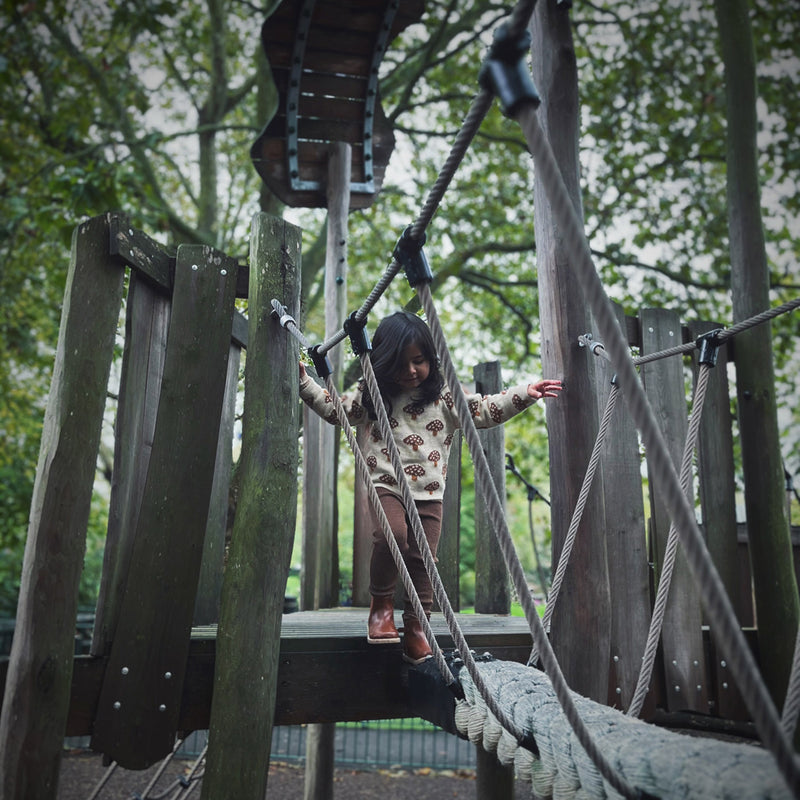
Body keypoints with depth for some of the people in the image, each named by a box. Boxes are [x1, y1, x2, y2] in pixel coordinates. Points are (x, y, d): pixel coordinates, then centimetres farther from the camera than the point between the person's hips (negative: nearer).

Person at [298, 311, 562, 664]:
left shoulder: (445, 396, 7)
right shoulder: (371, 395, 7)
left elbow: (485, 410, 6)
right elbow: (333, 408, 12)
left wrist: (523, 394, -5)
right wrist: (303, 381, 2)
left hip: (429, 492, 2)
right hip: (387, 485, -1)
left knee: (423, 558, 0)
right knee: (391, 535, -27)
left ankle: (415, 627, 15)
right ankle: (381, 603, -4)